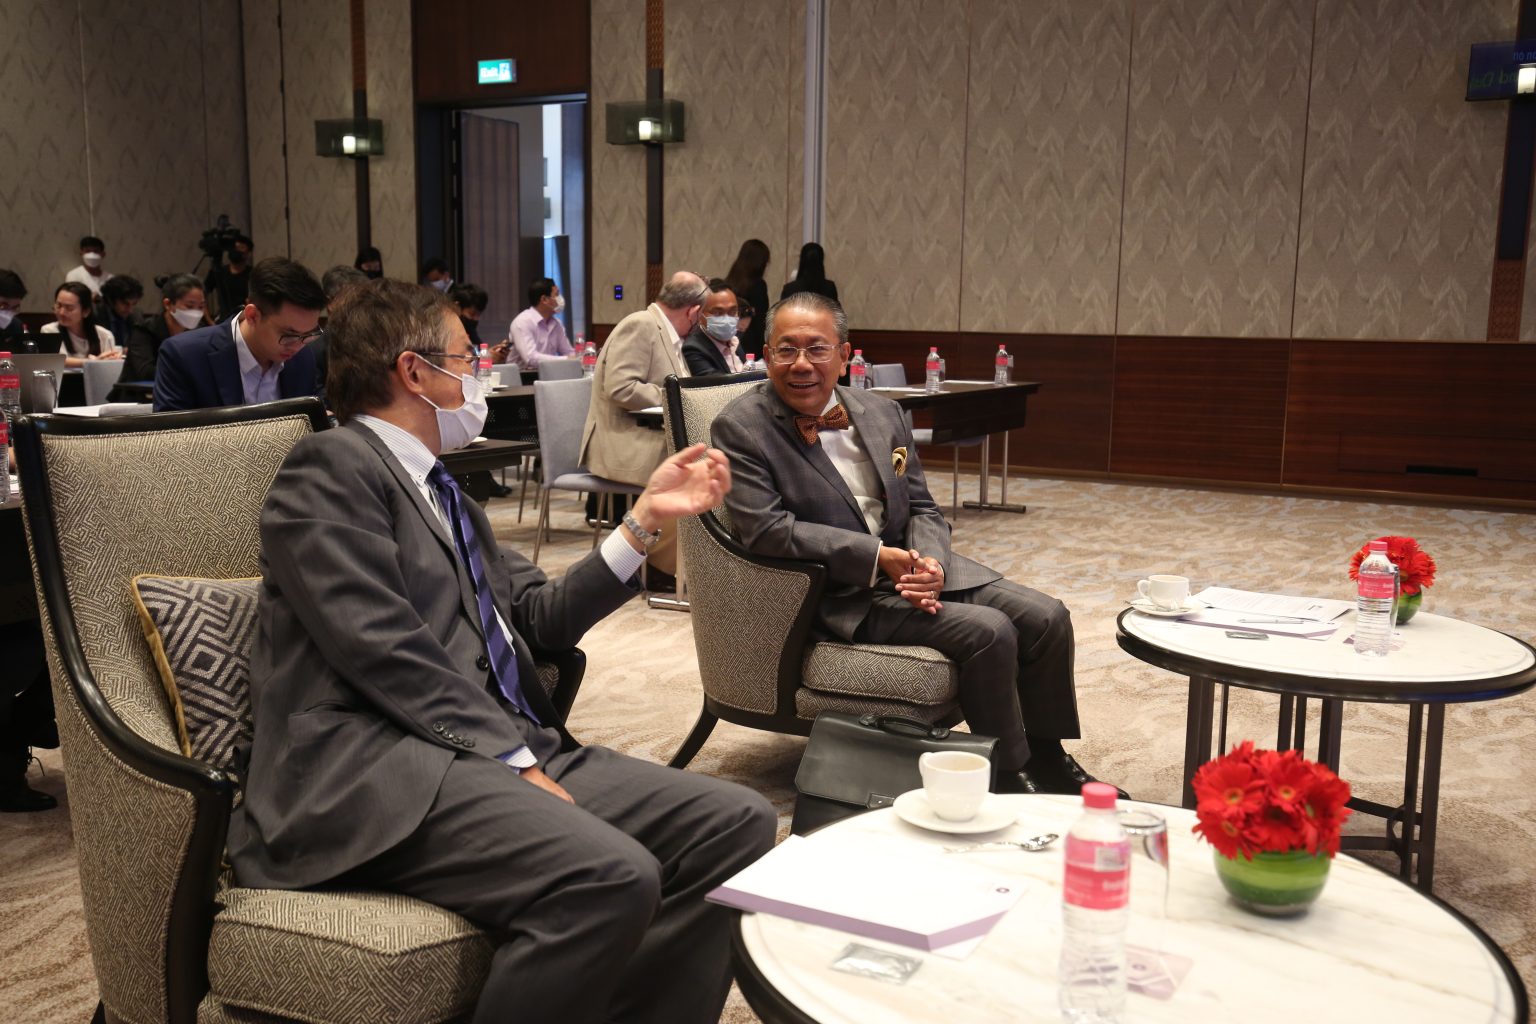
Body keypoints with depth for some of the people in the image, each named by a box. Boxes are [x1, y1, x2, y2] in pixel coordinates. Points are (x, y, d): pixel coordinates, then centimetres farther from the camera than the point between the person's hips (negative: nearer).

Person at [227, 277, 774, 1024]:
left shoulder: (446, 496, 26)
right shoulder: (331, 466, -1)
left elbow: (545, 619, 18)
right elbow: (386, 649, -13)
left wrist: (646, 516, 13)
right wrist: (515, 762, -15)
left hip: (506, 748, 9)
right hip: (373, 768, -8)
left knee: (740, 824, -9)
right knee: (612, 876, -33)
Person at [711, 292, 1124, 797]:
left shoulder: (882, 414, 9)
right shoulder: (740, 428, -9)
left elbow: (922, 508, 11)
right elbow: (765, 528, -19)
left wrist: (931, 562, -13)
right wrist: (877, 558, -22)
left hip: (917, 565, 7)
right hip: (841, 593, -6)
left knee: (1046, 617, -7)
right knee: (988, 630, -23)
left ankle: (1047, 756, 13)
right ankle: (1009, 774, -3)